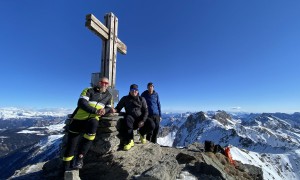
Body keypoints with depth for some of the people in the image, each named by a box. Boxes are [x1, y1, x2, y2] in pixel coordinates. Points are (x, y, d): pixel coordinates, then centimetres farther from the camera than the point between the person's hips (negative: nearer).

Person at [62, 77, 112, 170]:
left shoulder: (109, 96, 13)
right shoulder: (89, 90, 1)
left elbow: (109, 108, 15)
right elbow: (81, 103, -13)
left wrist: (104, 110, -10)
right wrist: (95, 111, -24)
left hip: (93, 119, 1)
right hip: (80, 118, 0)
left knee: (93, 124, -34)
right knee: (71, 143, 2)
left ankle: (80, 157, -21)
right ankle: (67, 167, 24)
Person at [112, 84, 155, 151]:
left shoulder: (142, 99, 7)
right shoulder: (125, 99, 6)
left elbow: (145, 111, 2)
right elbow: (118, 108, 4)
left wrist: (143, 121, -14)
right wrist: (114, 110, -22)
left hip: (140, 118, 1)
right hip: (130, 117, -1)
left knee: (151, 126, -23)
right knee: (128, 119, -37)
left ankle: (141, 133, 12)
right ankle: (130, 141, -24)